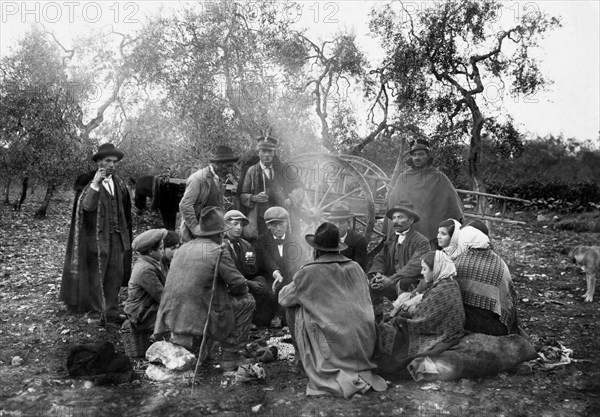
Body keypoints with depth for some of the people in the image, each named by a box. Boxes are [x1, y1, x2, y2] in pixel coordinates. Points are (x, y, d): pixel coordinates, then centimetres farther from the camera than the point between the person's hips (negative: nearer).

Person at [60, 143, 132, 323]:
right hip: (97, 236, -6)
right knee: (95, 275, 4)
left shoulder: (118, 182, 9)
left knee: (116, 275, 8)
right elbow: (86, 206, -23)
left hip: (117, 235, 6)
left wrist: (125, 231, 13)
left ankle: (111, 310, 17)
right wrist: (95, 183, -32)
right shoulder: (89, 180, -8)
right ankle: (96, 312, 15)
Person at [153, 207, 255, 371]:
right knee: (246, 301, 9)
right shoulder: (218, 252, -10)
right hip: (200, 319, -7)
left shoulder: (182, 248, 10)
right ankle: (230, 356, 11)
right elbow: (239, 286, -5)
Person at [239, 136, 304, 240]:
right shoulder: (252, 171, 7)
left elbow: (298, 189, 15)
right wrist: (254, 198, -13)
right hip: (261, 222, -1)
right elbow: (242, 196, 7)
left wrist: (290, 200, -4)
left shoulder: (283, 170, 10)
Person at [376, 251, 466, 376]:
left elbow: (426, 323, -22)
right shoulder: (447, 284, 5)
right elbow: (426, 314, 9)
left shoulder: (442, 291, -26)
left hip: (440, 339, -10)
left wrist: (398, 321, -11)